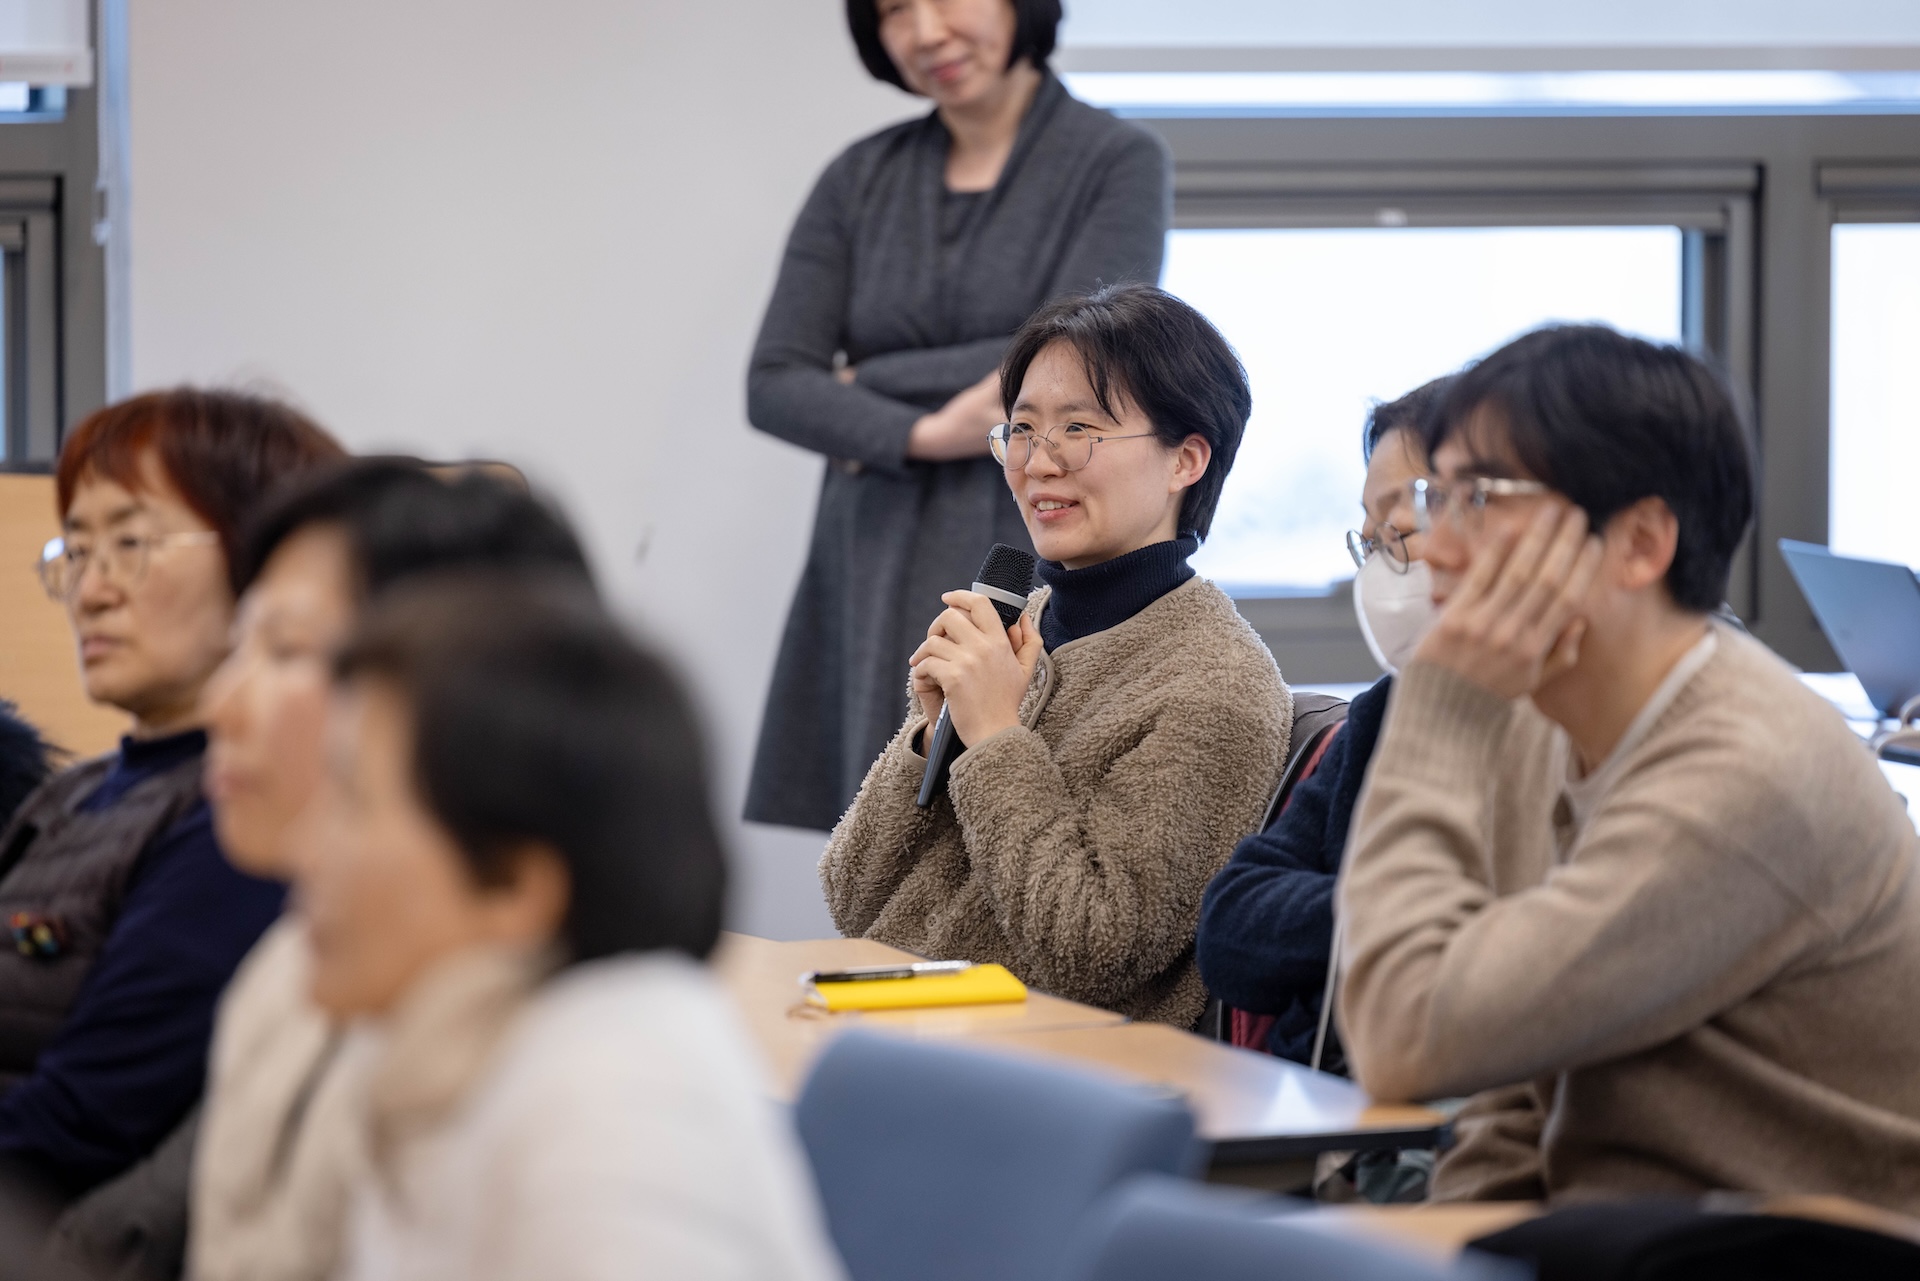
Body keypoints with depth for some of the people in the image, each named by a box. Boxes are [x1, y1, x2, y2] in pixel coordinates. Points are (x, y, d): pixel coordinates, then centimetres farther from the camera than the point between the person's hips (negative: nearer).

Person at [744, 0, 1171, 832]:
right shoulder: (861, 180, 13)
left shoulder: (1120, 163, 1)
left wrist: (868, 381, -1)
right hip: (882, 596, 4)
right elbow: (773, 386, 5)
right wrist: (920, 434, -12)